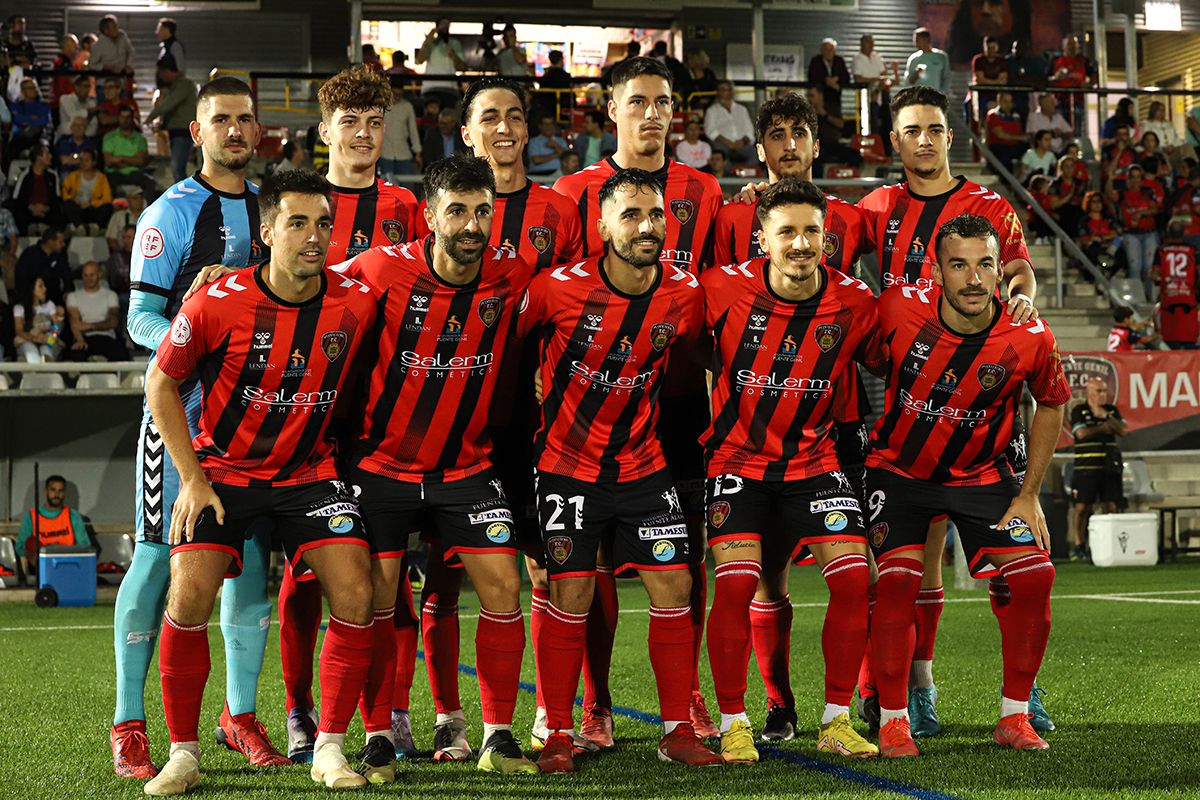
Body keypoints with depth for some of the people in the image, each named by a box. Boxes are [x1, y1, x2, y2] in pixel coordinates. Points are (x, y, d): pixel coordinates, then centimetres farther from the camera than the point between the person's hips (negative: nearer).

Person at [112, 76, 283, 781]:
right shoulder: (171, 212, -2)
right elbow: (141, 319, -7)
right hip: (181, 406, -5)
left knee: (251, 556, 5)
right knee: (159, 555, -6)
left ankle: (241, 714, 17)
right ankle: (129, 724, 1)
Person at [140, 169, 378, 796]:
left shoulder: (357, 302, -10)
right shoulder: (219, 303, -16)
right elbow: (160, 381, -4)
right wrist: (191, 478, -8)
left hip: (309, 472, 2)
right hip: (222, 471, -2)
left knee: (356, 594, -13)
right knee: (190, 594, -17)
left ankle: (330, 749, 1)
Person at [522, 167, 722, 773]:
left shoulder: (685, 294, -6)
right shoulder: (558, 288, -16)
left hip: (643, 466, 3)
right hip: (568, 466, -3)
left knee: (674, 589, 0)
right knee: (569, 598, -4)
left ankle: (678, 731, 10)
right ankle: (558, 735, 7)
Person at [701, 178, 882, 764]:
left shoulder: (855, 303, -9)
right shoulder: (724, 289, -14)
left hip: (814, 459, 2)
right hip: (738, 458, -2)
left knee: (854, 578, -11)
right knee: (737, 584, -15)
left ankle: (837, 721, 3)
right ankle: (733, 726, -2)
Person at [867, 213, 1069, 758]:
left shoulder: (1030, 339, -19)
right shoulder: (899, 310, -22)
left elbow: (1051, 404, 0)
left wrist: (1028, 495, -1)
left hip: (980, 474, 1)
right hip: (898, 468, -1)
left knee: (1034, 574, -11)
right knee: (899, 578, -18)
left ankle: (1014, 717, 5)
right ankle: (892, 721, -5)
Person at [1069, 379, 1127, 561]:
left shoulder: (1112, 410, 14)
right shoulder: (1079, 411, 1)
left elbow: (1122, 430, 1)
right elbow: (1081, 433, -12)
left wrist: (1105, 416, -10)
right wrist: (1104, 428, -3)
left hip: (1110, 466, 4)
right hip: (1085, 467, -4)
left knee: (1111, 506, 0)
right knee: (1082, 507, -4)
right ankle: (1079, 546, 3)